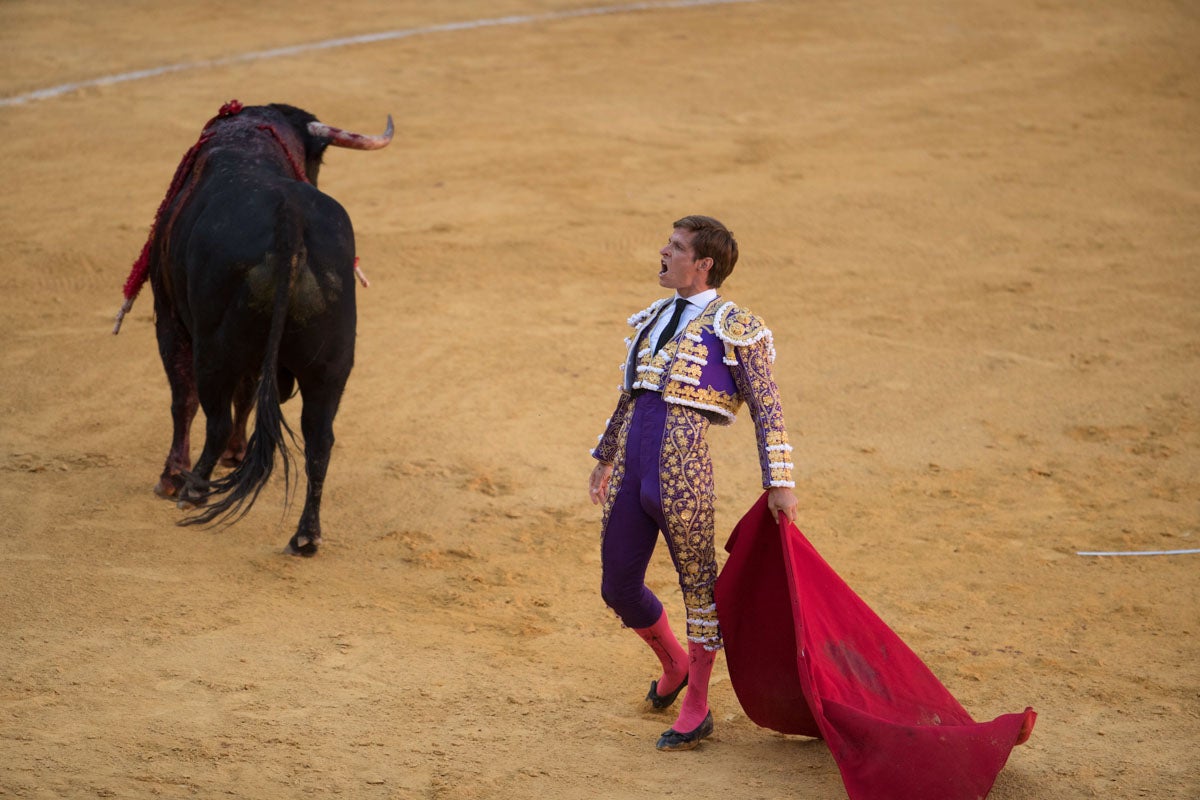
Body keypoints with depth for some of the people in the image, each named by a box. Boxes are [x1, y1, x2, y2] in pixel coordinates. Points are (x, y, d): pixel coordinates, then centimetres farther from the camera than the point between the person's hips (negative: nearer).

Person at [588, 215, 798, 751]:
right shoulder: (654, 320, 17)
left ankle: (697, 707, 19)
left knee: (698, 584, 6)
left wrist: (779, 483, -8)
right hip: (631, 471, 7)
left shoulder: (734, 326, -3)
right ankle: (674, 666, 39)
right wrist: (604, 458, 32)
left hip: (683, 468, -7)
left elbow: (767, 408, -3)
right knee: (617, 588, 12)